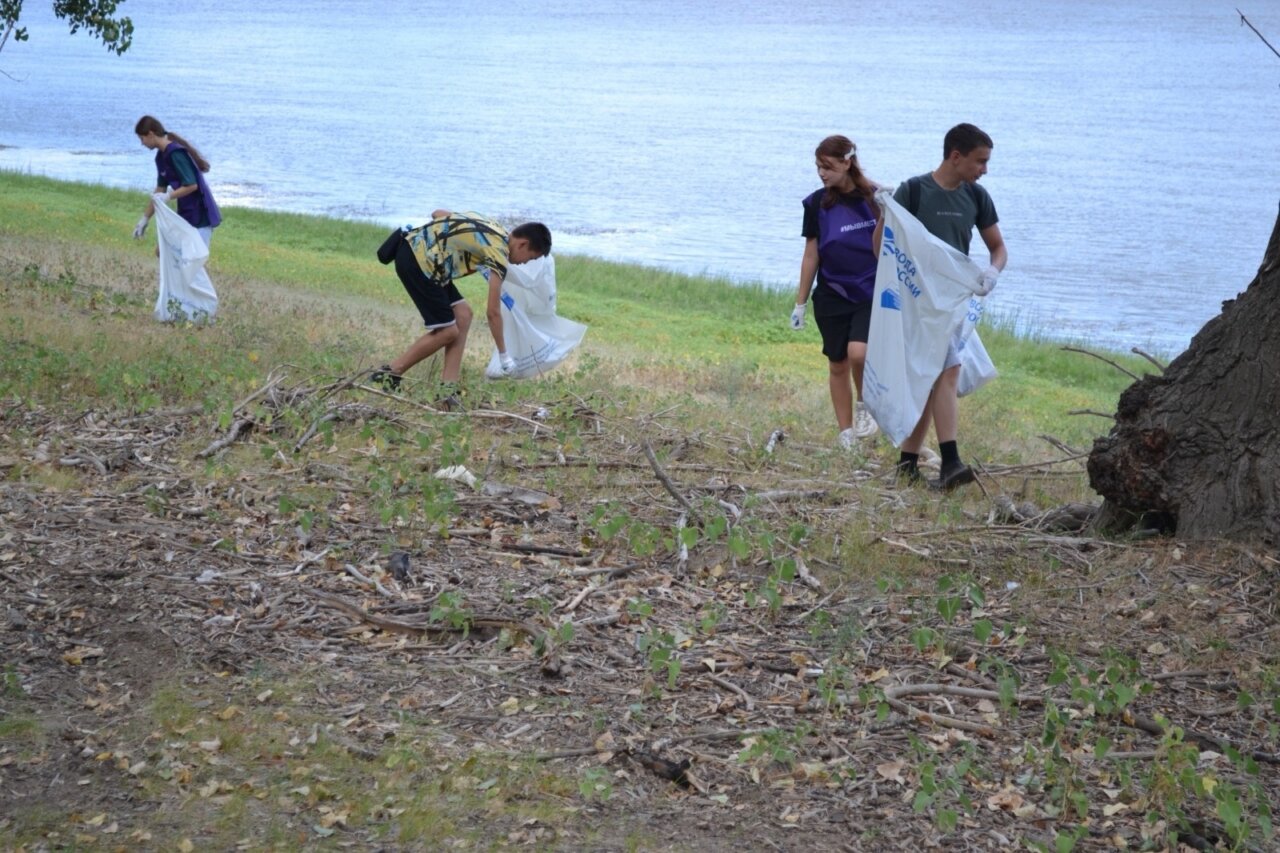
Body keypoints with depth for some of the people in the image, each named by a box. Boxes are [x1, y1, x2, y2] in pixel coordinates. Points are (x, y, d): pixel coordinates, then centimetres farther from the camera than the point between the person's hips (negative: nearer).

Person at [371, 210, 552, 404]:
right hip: (417, 260, -9)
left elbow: (437, 213, 21)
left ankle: (448, 388, 5)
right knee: (447, 331, -3)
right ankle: (390, 372, 6)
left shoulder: (491, 227, 13)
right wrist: (503, 355, 2)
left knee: (462, 314, 7)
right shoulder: (499, 252, -11)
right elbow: (493, 312, -8)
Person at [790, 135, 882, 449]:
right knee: (838, 365, 7)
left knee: (858, 352, -23)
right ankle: (846, 434, 20)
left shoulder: (874, 199, -5)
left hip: (871, 295, -3)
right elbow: (811, 255, 7)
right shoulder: (817, 203, 1)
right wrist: (800, 303, 8)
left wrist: (884, 216, -22)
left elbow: (882, 252, -5)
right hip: (832, 297, 3)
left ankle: (865, 405, 6)